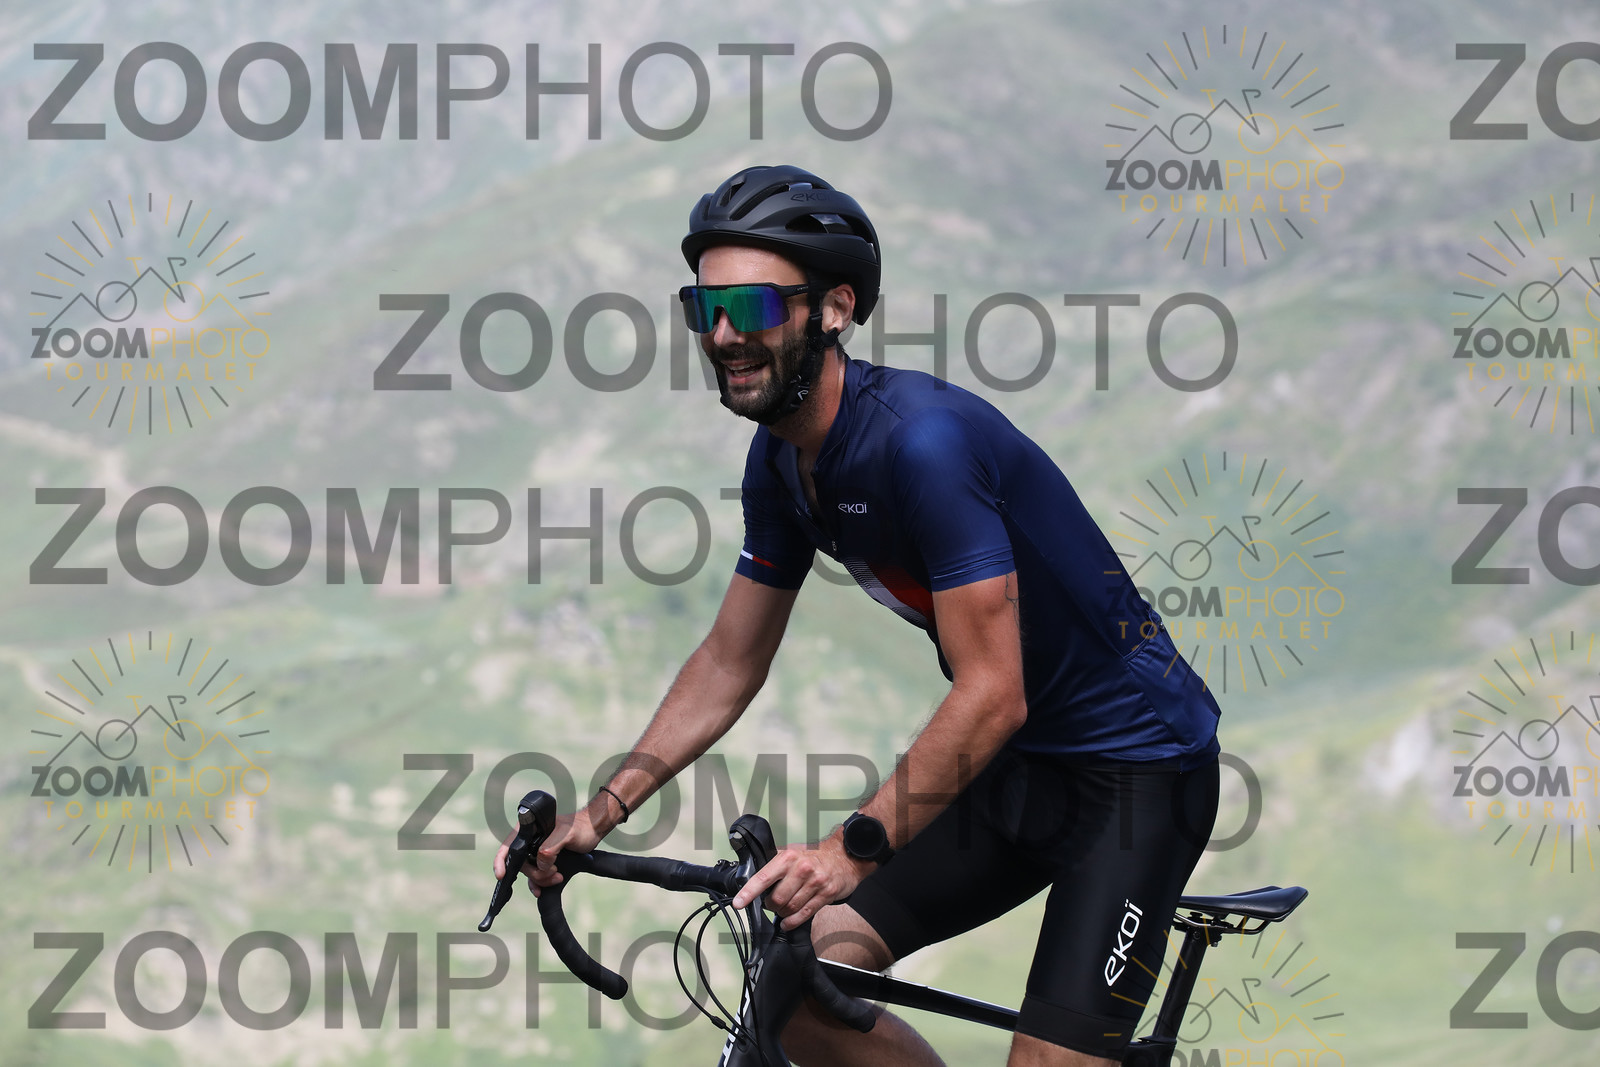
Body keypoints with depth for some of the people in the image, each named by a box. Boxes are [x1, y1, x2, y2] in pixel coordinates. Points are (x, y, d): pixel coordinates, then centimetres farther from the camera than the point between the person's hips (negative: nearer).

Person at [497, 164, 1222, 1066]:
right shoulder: (783, 463, 0)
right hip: (1016, 764, 8)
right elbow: (729, 665, 11)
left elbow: (993, 693, -29)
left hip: (1136, 763, -8)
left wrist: (854, 847, -36)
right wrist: (601, 813, 2)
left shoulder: (923, 440, -27)